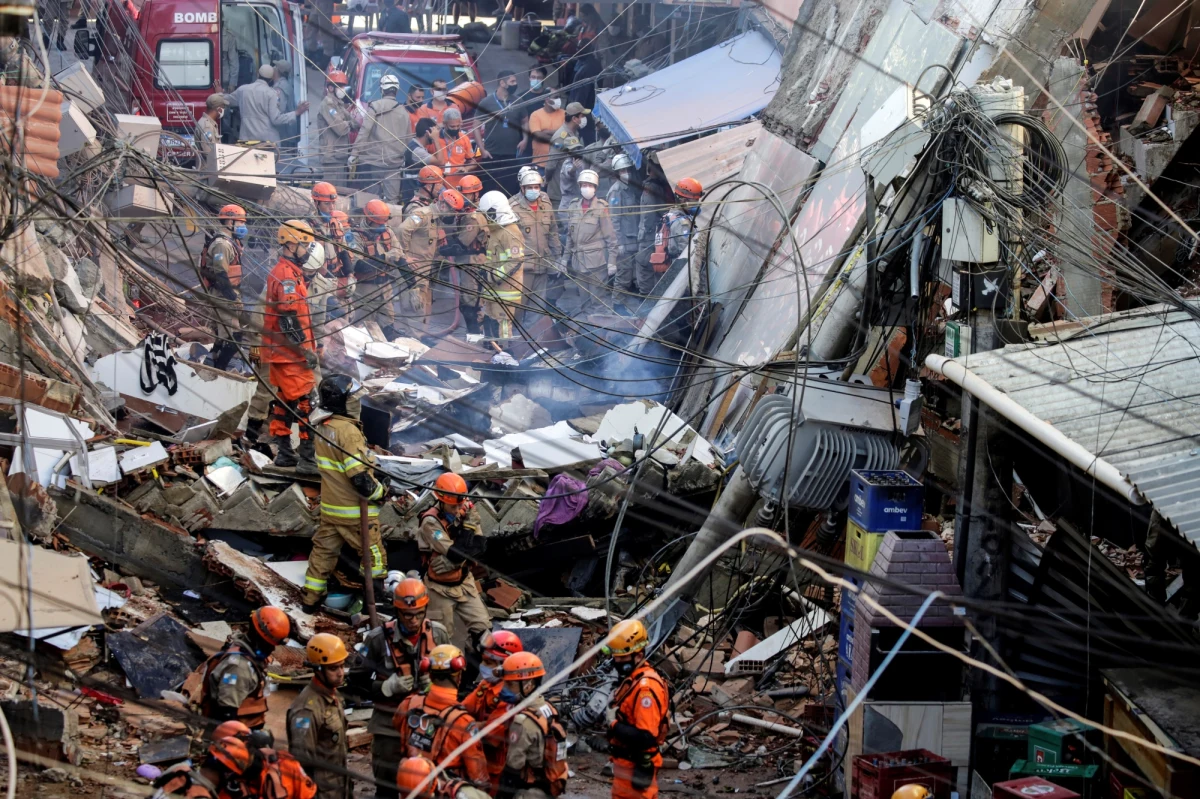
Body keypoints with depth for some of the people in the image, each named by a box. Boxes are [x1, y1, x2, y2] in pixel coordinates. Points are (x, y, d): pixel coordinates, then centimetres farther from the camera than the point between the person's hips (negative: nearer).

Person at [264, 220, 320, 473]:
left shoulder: (280, 272, 16)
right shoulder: (287, 276, -18)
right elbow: (290, 320, -23)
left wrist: (307, 346, 24)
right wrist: (307, 351, -20)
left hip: (280, 351, 11)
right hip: (291, 352, -11)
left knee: (285, 401, 16)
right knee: (304, 403, -10)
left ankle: (284, 453, 23)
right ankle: (308, 459, -11)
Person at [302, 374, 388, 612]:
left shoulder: (323, 428, 5)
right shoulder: (348, 431, -23)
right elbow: (359, 477, -26)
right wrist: (381, 491, -10)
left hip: (330, 506, 8)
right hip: (354, 510, -8)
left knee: (324, 551, 15)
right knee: (373, 554, 7)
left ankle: (311, 598, 20)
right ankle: (376, 599, 14)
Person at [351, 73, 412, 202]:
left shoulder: (375, 106, -3)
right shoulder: (403, 111, 8)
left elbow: (365, 130, -9)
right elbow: (408, 138, 12)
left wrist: (354, 153, -6)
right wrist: (403, 155, 24)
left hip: (374, 159, -3)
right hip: (395, 162, 3)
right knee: (392, 199, 0)